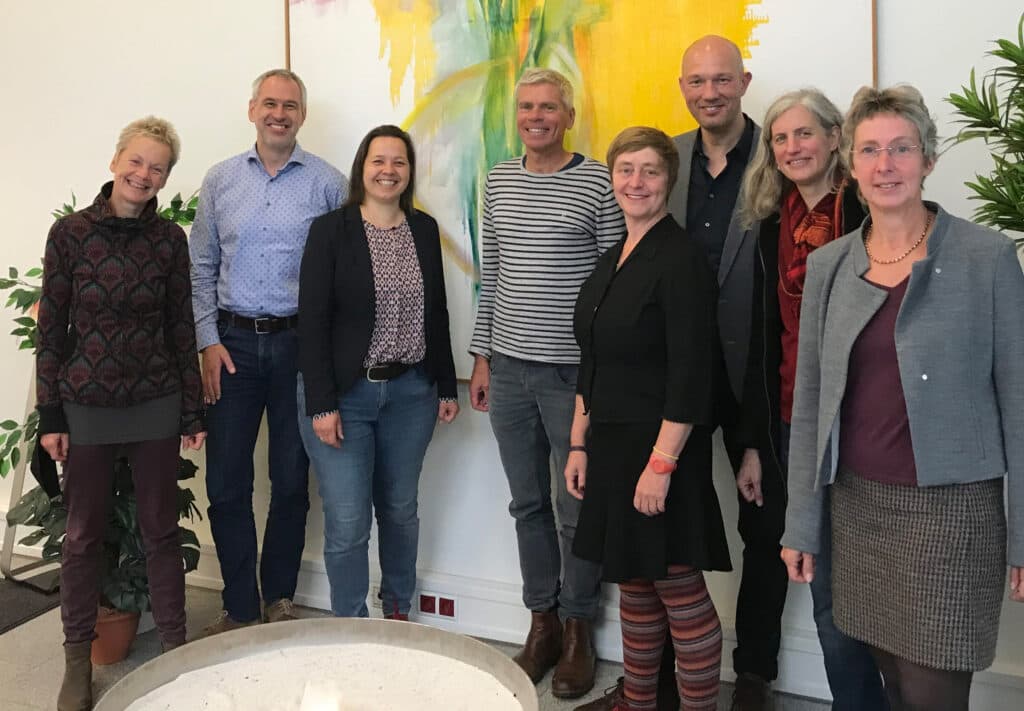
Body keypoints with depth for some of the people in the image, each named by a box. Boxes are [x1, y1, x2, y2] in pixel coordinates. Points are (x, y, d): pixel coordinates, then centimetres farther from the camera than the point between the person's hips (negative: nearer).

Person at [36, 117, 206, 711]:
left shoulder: (170, 239, -1)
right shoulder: (71, 232, -5)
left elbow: (181, 328, 3)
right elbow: (51, 329, -2)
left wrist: (193, 411, 3)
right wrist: (50, 415, -3)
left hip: (156, 404, 1)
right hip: (86, 405, -1)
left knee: (162, 529, 10)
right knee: (84, 534, 11)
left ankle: (175, 644, 25)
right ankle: (78, 658, 27)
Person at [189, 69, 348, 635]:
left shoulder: (328, 184, 0)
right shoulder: (220, 180, 8)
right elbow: (202, 268, 10)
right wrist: (208, 341, 0)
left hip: (299, 344, -2)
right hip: (233, 343, 2)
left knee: (291, 480, 8)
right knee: (225, 483, 3)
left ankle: (278, 598, 26)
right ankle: (239, 608, 18)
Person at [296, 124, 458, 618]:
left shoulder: (424, 229, 7)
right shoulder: (330, 230, -5)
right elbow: (312, 322, -9)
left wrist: (447, 386, 11)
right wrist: (321, 404, -14)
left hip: (411, 393, 4)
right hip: (344, 394, -3)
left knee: (400, 510, 15)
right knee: (346, 524, -1)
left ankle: (398, 612, 35)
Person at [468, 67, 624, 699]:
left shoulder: (599, 184, -6)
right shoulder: (498, 180, 10)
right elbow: (491, 275, 14)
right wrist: (482, 355, 11)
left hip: (575, 372, -4)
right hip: (508, 368, 5)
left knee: (576, 512, 5)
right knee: (528, 504, 13)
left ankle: (578, 632, 24)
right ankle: (542, 623, 30)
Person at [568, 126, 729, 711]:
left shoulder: (681, 257, -12)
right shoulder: (613, 261, 12)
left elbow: (690, 373, -18)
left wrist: (661, 464, -21)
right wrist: (580, 444, 12)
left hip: (662, 445, -8)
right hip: (612, 443, 8)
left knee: (678, 587, 0)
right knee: (633, 584, 17)